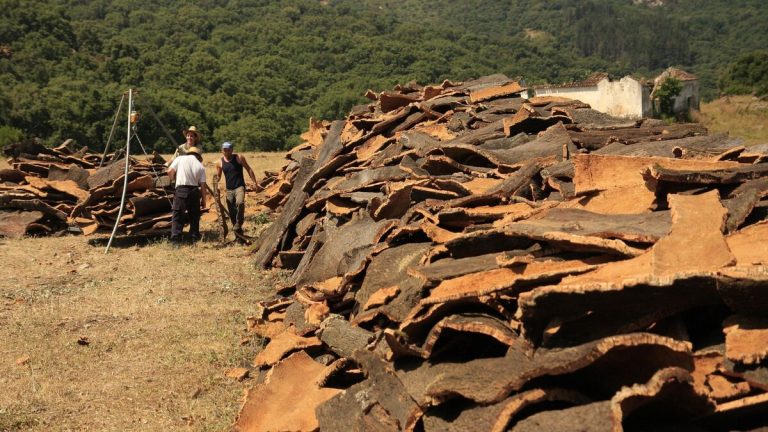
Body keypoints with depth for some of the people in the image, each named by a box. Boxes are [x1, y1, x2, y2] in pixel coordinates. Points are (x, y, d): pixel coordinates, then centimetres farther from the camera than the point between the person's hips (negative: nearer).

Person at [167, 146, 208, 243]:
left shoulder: (180, 159, 4)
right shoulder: (200, 166, 8)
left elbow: (170, 171, -4)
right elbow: (203, 185, 5)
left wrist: (173, 179, 18)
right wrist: (203, 200, 12)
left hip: (181, 190, -2)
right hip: (194, 191, 2)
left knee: (177, 216, 2)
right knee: (194, 216, 15)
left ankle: (175, 238, -6)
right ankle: (195, 238, 18)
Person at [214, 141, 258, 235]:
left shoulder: (239, 158, -2)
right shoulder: (220, 162, 4)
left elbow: (249, 169, 4)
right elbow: (218, 176, 15)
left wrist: (255, 182, -2)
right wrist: (216, 181, -9)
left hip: (239, 187, -3)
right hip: (229, 189, 3)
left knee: (240, 203, -31)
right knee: (232, 212, 3)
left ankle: (239, 223, -14)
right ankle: (238, 231, 18)